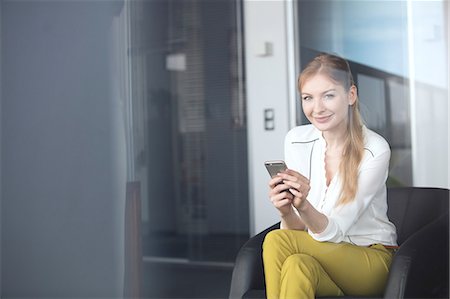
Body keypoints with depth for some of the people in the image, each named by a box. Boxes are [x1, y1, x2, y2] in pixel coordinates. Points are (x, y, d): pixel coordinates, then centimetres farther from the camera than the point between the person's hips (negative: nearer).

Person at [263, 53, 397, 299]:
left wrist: (304, 206, -39)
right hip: (322, 253, 4)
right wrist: (287, 212, -29)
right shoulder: (296, 140, -4)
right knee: (276, 240, -31)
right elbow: (297, 230, -5)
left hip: (372, 257, -3)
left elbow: (333, 232, -19)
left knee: (278, 241, -30)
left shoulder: (375, 150, -16)